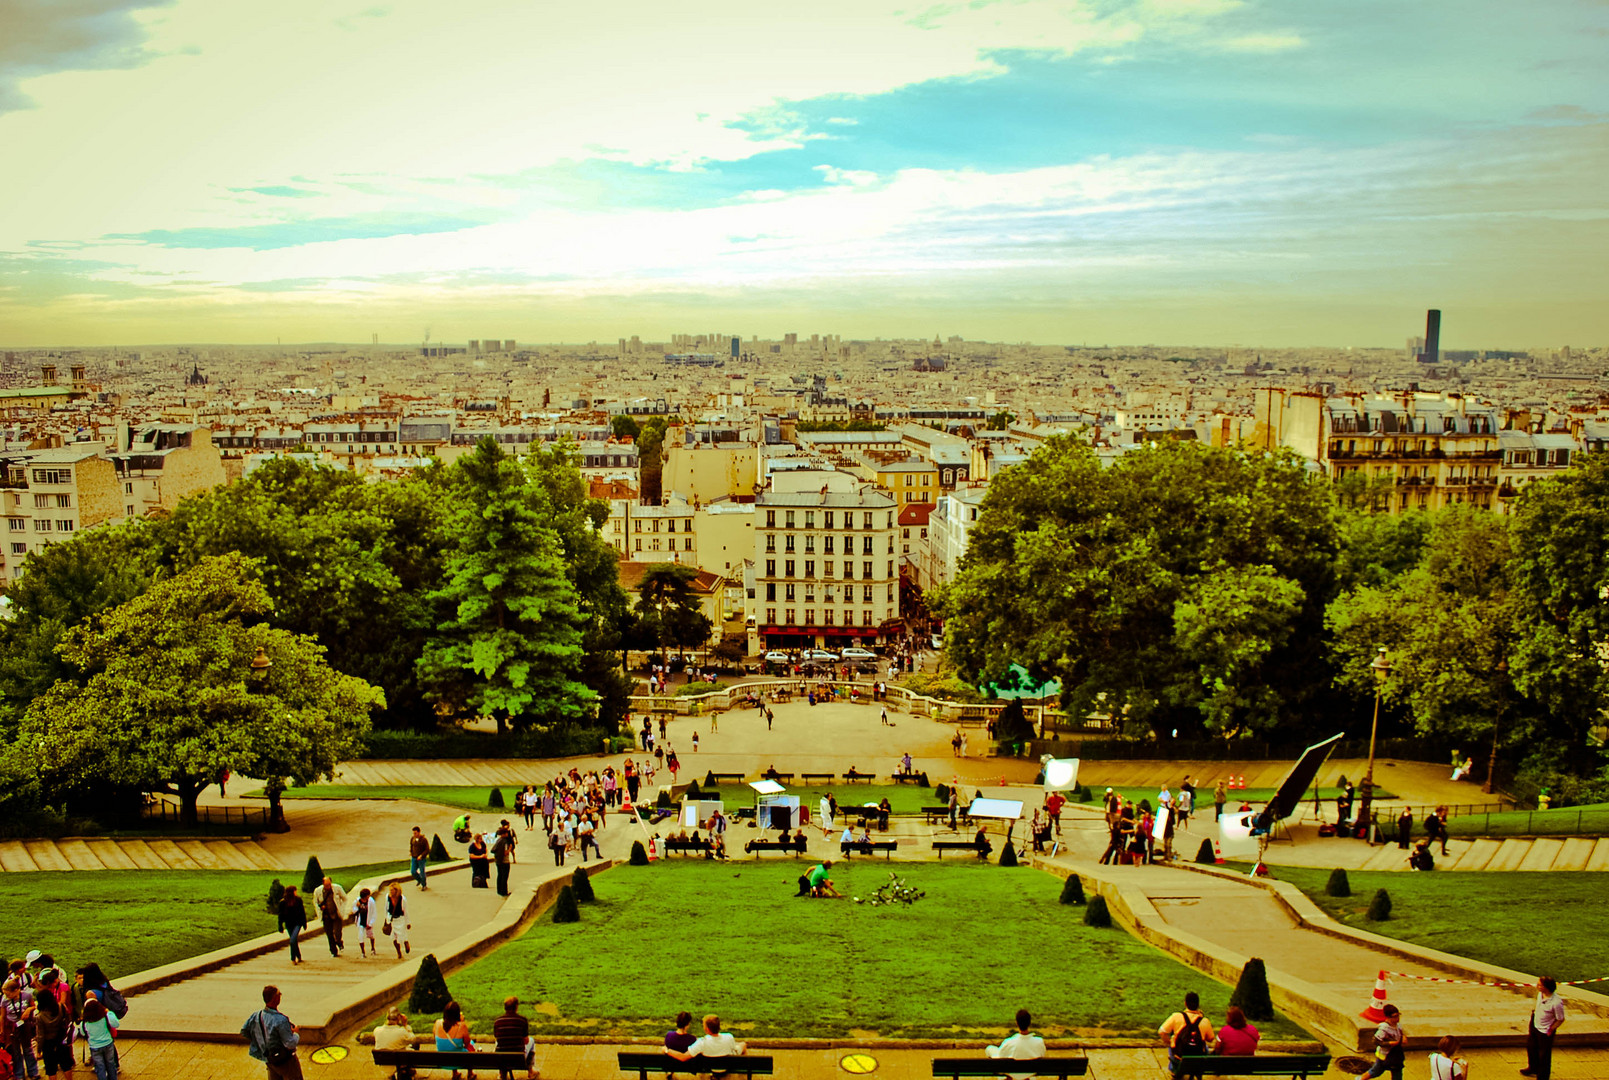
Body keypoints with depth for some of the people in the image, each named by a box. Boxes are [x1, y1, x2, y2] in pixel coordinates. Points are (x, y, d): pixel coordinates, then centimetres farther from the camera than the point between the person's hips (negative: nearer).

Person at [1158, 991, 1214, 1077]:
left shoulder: (1176, 1016, -15)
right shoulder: (1205, 1021, -12)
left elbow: (1161, 1032, -12)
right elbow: (1210, 1039, 4)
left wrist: (1169, 1042, 7)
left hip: (1178, 1057, 0)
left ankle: (1173, 1068, 44)